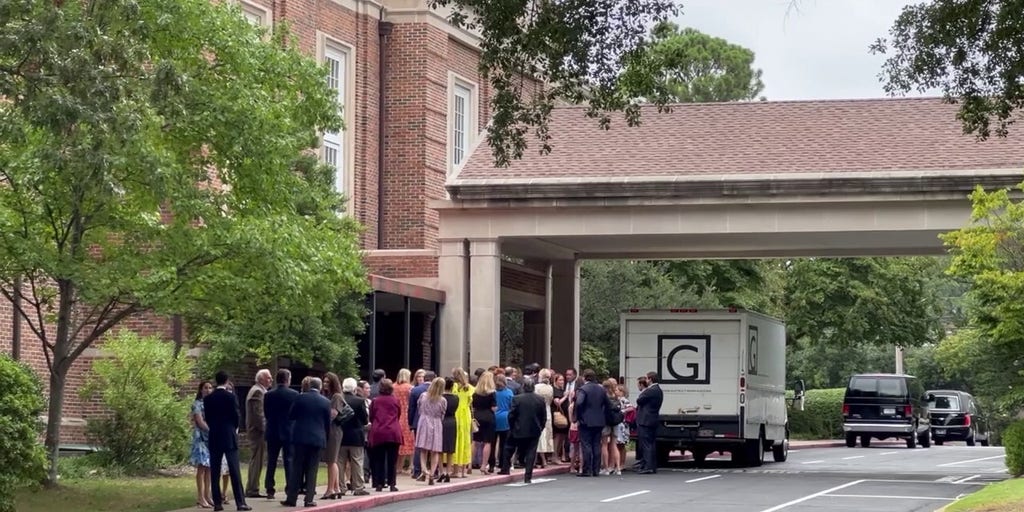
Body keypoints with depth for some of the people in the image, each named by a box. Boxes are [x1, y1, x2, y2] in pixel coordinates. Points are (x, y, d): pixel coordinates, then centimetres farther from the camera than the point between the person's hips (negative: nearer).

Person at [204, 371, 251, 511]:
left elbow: (208, 418, 6)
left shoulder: (208, 398, 3)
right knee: (234, 470, -4)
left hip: (214, 438, 3)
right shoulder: (230, 396, -8)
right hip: (229, 437, -3)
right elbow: (236, 415, -4)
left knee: (215, 471, 6)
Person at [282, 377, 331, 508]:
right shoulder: (326, 402, -1)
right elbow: (328, 423, 5)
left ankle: (291, 498, 3)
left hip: (300, 437, 0)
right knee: (312, 470, 4)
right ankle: (309, 499, 0)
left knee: (296, 469, 5)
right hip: (318, 438, 0)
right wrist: (324, 434, 23)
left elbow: (290, 416, 3)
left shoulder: (300, 398, -4)